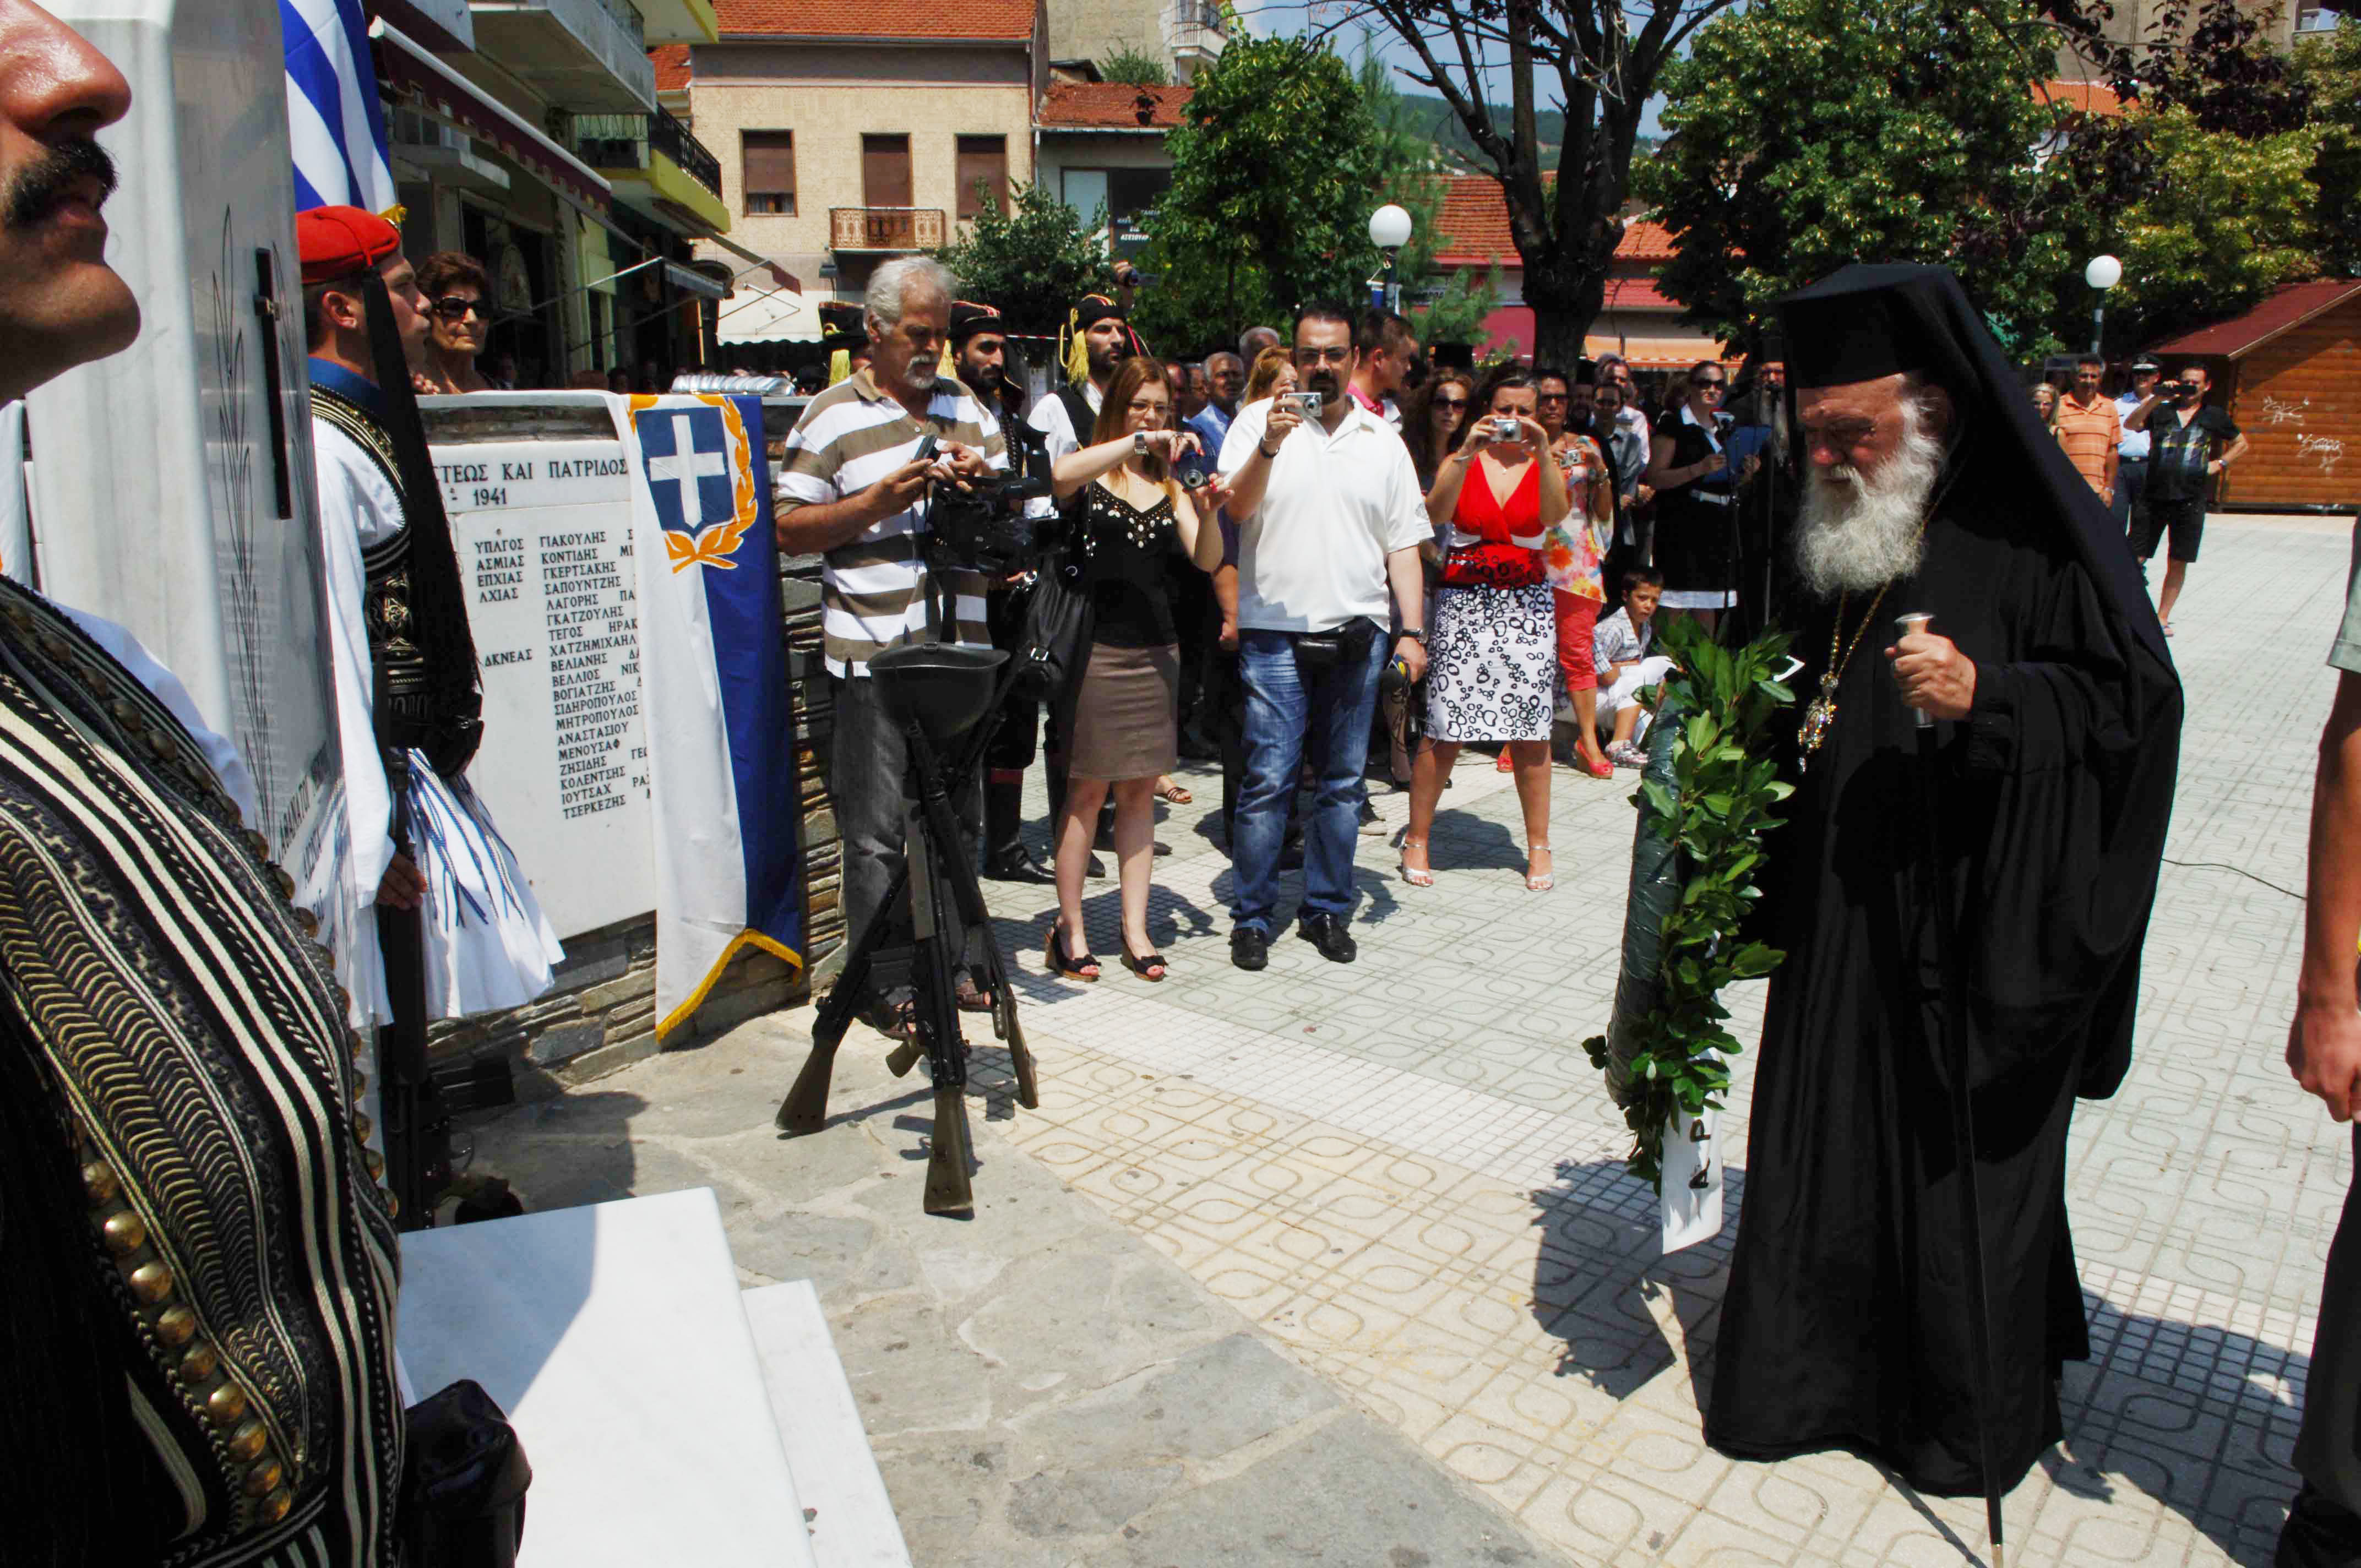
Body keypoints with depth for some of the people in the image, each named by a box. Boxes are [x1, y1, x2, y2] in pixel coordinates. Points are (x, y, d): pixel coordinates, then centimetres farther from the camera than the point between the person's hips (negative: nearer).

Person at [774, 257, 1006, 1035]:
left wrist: (981, 485, -4)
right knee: (878, 831, 0)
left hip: (959, 649, 5)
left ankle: (951, 962, 25)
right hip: (872, 656, -5)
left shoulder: (970, 409, 15)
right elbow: (791, 530, -4)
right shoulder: (831, 416, 0)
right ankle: (887, 984, 11)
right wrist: (879, 501, -16)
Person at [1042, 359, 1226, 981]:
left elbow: (1207, 560, 2)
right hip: (1096, 644, -4)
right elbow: (1059, 476, -24)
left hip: (1155, 648, 4)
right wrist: (1137, 441, -27)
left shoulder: (1170, 481, 12)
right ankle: (1069, 928, 8)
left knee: (1140, 790, 7)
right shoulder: (1091, 470, 1)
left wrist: (1207, 511, -17)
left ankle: (1135, 929, 14)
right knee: (1087, 789, -1)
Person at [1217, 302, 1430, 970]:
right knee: (1268, 779, -4)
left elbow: (1403, 544, 12)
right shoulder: (1259, 420, 4)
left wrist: (1413, 631, 4)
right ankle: (1252, 916, 8)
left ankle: (1327, 910, 21)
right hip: (1276, 633, -3)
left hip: (1357, 637, 3)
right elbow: (1236, 508, -10)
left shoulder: (1383, 441, 13)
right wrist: (1270, 446, -26)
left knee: (1342, 781, 9)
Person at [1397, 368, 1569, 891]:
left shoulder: (1543, 466, 8)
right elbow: (1436, 512, -14)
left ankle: (1538, 846, 12)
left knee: (1531, 730, 0)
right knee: (1445, 728, -6)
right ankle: (1416, 838, 8)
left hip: (1527, 606, 2)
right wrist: (1467, 453, -25)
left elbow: (1555, 515, -13)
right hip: (1464, 603, -1)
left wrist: (1543, 454, -25)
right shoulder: (1462, 461, 5)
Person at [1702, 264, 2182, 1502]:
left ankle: (1971, 1416, 30)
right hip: (1841, 923, 6)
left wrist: (1989, 695, -28)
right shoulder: (1829, 531, 9)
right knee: (1823, 1152, 13)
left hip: (1972, 930, -6)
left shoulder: (2030, 529, -11)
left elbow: (2132, 692, -12)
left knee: (1963, 1171, 8)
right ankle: (1815, 1379, 32)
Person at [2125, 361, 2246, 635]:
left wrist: (2220, 463, 8)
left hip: (2190, 499, 1)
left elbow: (2241, 444, 23)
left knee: (2178, 563, 4)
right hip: (2155, 496, -1)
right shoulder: (2161, 411, 7)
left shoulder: (2214, 417, 11)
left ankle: (2162, 616, 13)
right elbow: (2131, 425, -11)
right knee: (2135, 557, -4)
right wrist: (2155, 397, -17)